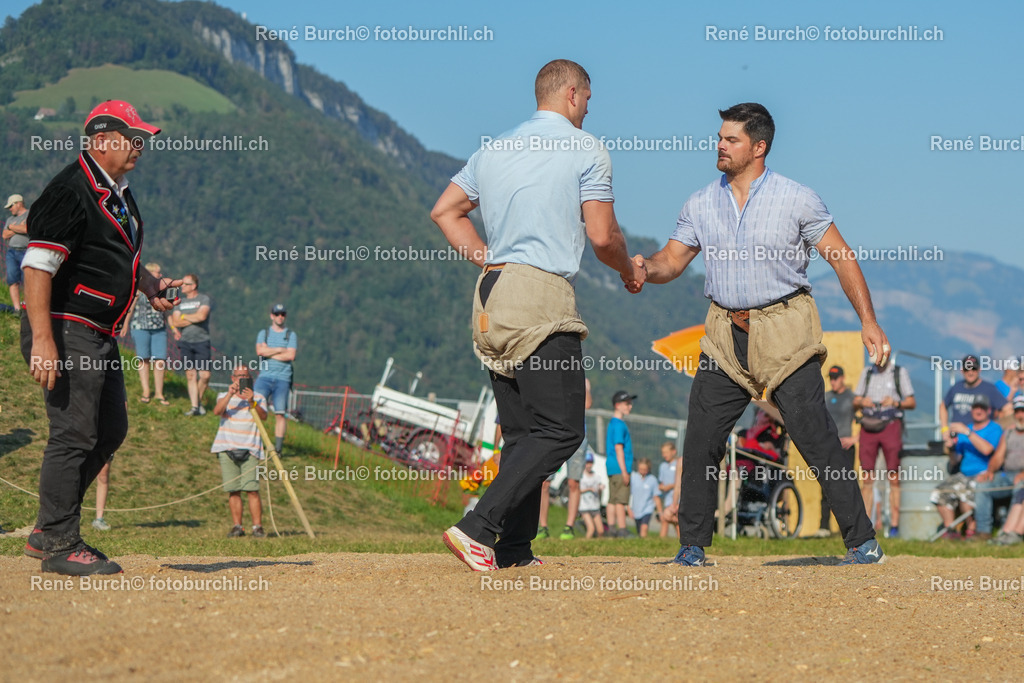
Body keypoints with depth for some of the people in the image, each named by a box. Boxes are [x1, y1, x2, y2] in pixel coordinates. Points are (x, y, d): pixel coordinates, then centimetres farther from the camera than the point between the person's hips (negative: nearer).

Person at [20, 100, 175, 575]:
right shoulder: (72, 190, -16)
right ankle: (60, 545, 1)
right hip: (67, 331, -10)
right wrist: (43, 341, -28)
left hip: (102, 334, 10)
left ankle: (48, 532, 22)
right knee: (74, 435, -8)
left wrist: (150, 284, 11)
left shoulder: (118, 193, 15)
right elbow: (37, 266, -22)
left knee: (110, 430, 14)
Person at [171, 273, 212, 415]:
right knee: (191, 375, -2)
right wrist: (194, 318, -5)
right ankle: (194, 407, -1)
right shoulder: (180, 302, 14)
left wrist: (184, 317, -2)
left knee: (205, 375, -8)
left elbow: (202, 316, -15)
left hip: (202, 341, -3)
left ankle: (199, 401, 14)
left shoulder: (204, 299, 3)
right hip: (185, 342, 3)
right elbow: (175, 322, 1)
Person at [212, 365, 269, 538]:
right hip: (227, 449, 1)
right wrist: (230, 394, -19)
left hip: (250, 450, -1)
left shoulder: (258, 398, 11)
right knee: (233, 490, 0)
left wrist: (252, 402, -26)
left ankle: (257, 526, -8)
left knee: (252, 490, -10)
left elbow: (263, 416, -9)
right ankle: (237, 526, 6)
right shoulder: (224, 396, 14)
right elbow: (217, 411, -7)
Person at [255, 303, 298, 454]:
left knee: (280, 413, -9)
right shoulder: (263, 333, 14)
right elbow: (260, 351, -5)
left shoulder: (291, 335, 10)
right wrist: (280, 350, -4)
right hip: (264, 376, 1)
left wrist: (269, 353, -4)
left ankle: (278, 447, -7)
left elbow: (290, 356, -5)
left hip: (282, 378, -1)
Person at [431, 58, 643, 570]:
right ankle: (477, 528, -20)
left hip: (490, 298, 8)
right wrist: (629, 271, 14)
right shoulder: (586, 150, -1)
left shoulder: (494, 150, 19)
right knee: (560, 431, -8)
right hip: (542, 296, -8)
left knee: (521, 431, 12)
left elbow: (444, 211, 21)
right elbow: (602, 236, -5)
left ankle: (514, 548, 7)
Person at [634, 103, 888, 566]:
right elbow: (672, 261, 10)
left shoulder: (797, 200, -2)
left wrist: (867, 321, -7)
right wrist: (645, 268, -14)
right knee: (701, 439, -3)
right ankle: (692, 546, 8)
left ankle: (862, 541, -3)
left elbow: (842, 258, -1)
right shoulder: (701, 205, 9)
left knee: (815, 437, -10)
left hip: (785, 333, -4)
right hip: (726, 335, 4)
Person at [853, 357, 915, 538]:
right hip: (868, 426, 3)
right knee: (867, 478, 0)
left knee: (894, 478, -6)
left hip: (890, 425, -3)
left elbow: (912, 402, 3)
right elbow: (855, 402, 17)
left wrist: (896, 402, -16)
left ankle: (894, 525, -5)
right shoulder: (867, 372, 17)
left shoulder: (900, 372, 7)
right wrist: (862, 402, -7)